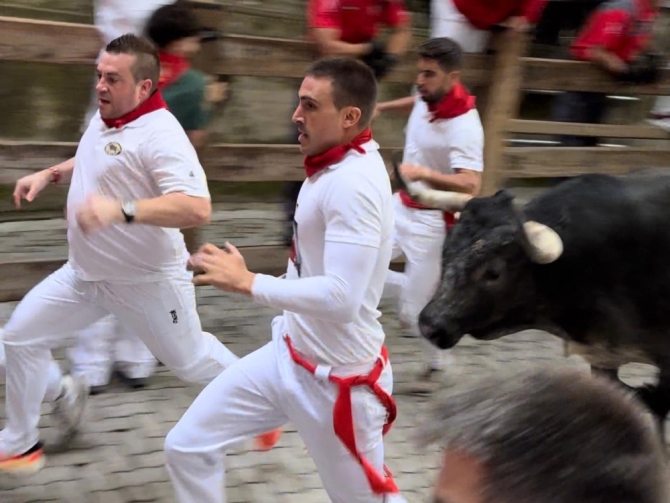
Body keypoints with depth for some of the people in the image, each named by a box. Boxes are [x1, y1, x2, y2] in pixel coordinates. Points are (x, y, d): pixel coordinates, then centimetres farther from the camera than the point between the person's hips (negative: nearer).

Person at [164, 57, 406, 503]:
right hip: (289, 356, 9)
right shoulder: (339, 165, 4)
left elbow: (341, 298, -33)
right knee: (189, 447, 8)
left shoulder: (353, 183, -26)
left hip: (337, 378, -9)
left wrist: (245, 281, -25)